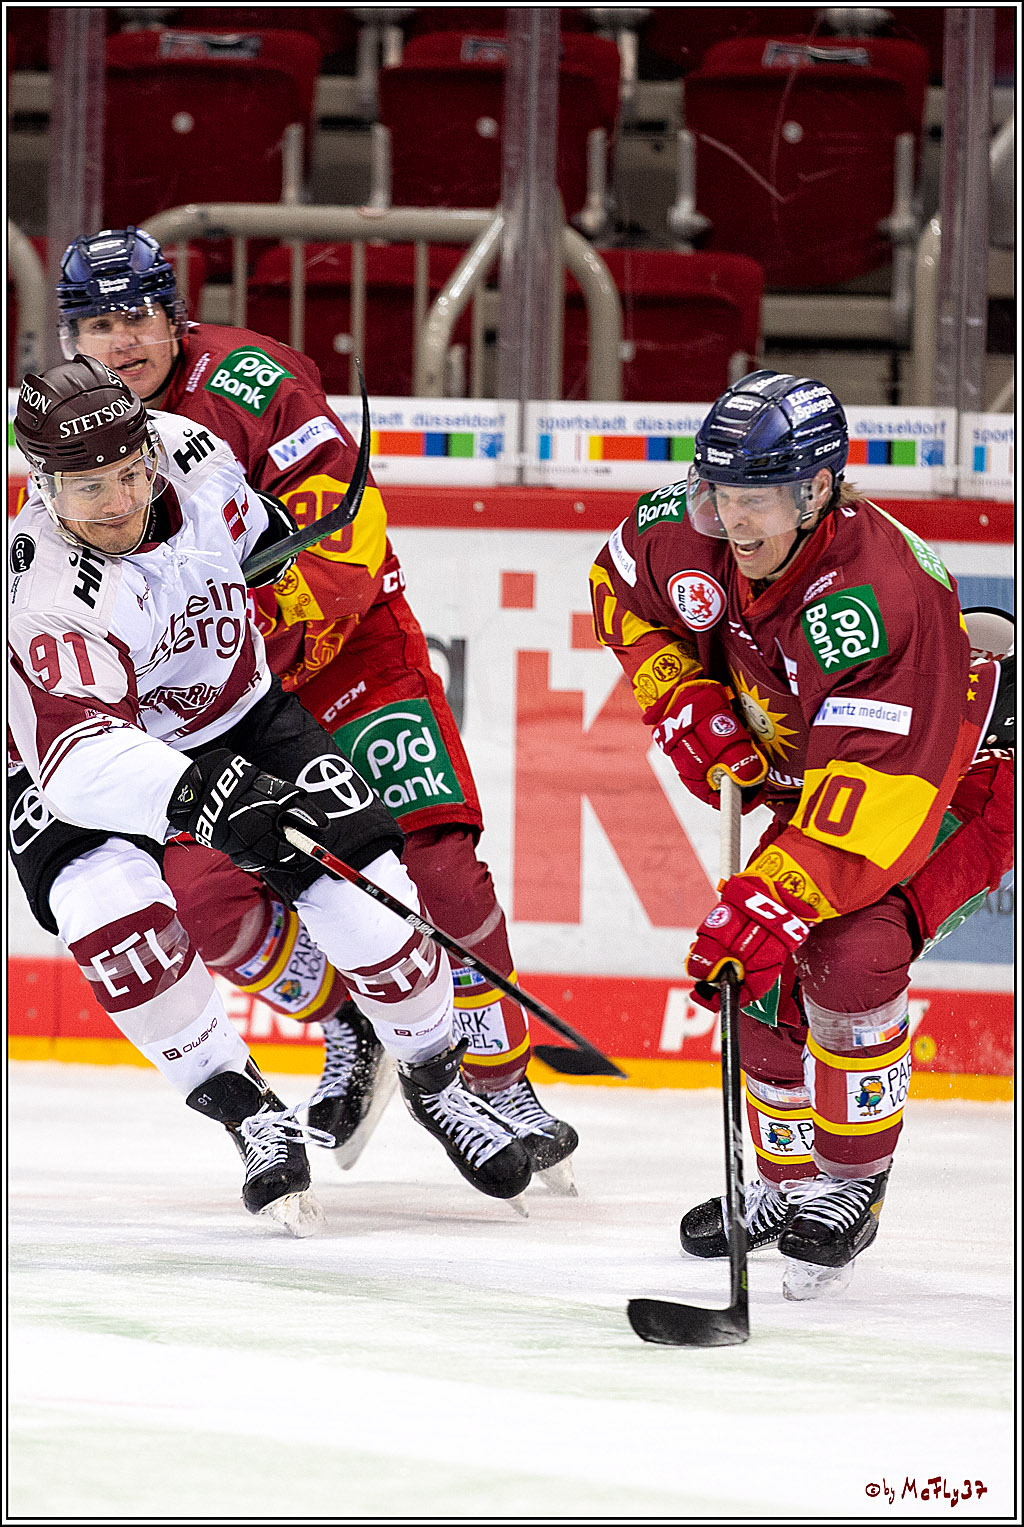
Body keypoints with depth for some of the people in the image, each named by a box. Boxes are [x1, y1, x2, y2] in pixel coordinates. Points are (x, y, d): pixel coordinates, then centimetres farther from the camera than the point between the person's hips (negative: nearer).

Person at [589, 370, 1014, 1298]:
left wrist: (770, 901, -51)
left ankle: (852, 1187, -7)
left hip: (958, 778, -7)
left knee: (847, 953, -26)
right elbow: (623, 590, 6)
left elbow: (877, 793, -44)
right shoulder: (693, 536, -19)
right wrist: (683, 702, -9)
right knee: (764, 972, 3)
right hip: (802, 768, 7)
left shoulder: (880, 599, -40)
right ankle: (786, 1181, 27)